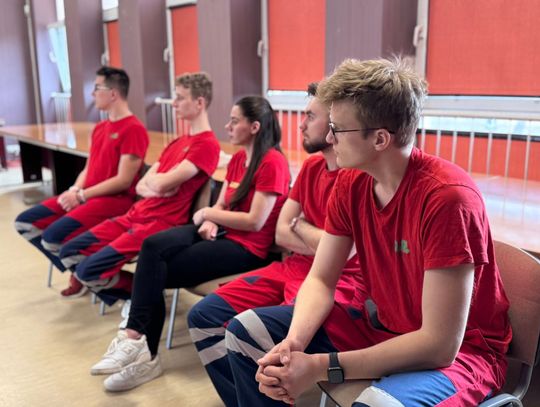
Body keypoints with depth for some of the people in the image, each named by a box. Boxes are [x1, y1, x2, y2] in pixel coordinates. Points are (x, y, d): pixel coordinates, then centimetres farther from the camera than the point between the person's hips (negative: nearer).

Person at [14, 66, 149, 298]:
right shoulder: (99, 128, 18)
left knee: (53, 236, -26)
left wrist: (81, 196, -15)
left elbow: (123, 181, -18)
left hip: (115, 200, -10)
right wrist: (74, 190, -2)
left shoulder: (133, 129, -13)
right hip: (86, 196, 10)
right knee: (25, 222, 3)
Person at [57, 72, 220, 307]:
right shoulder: (177, 142, 18)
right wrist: (156, 187, -10)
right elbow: (141, 186, 13)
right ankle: (129, 295, 12)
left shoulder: (207, 145, -12)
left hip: (162, 223, -9)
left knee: (88, 270, -17)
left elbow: (162, 184, -20)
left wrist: (152, 179, 2)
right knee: (69, 253, 4)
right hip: (137, 213, 9)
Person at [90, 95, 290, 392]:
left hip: (247, 247, -8)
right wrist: (210, 222, -10)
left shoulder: (272, 162, -14)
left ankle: (140, 343, -1)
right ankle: (139, 344, -19)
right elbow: (221, 205, 13)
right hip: (221, 233, 8)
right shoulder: (238, 159, 15)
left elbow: (255, 221, -18)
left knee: (155, 272, -16)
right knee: (153, 246, -18)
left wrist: (206, 214, -9)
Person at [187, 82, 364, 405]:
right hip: (293, 268, 8)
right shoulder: (311, 166, 11)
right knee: (203, 316, -1)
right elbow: (281, 233, 8)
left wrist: (300, 225, -4)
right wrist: (321, 242, -10)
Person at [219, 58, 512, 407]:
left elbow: (439, 344, -28)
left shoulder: (447, 197, -27)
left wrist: (323, 366, -27)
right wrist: (293, 343, -21)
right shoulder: (351, 183, -5)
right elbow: (320, 279, -1)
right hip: (378, 325, 7)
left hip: (458, 349, -6)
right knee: (245, 330, 0)